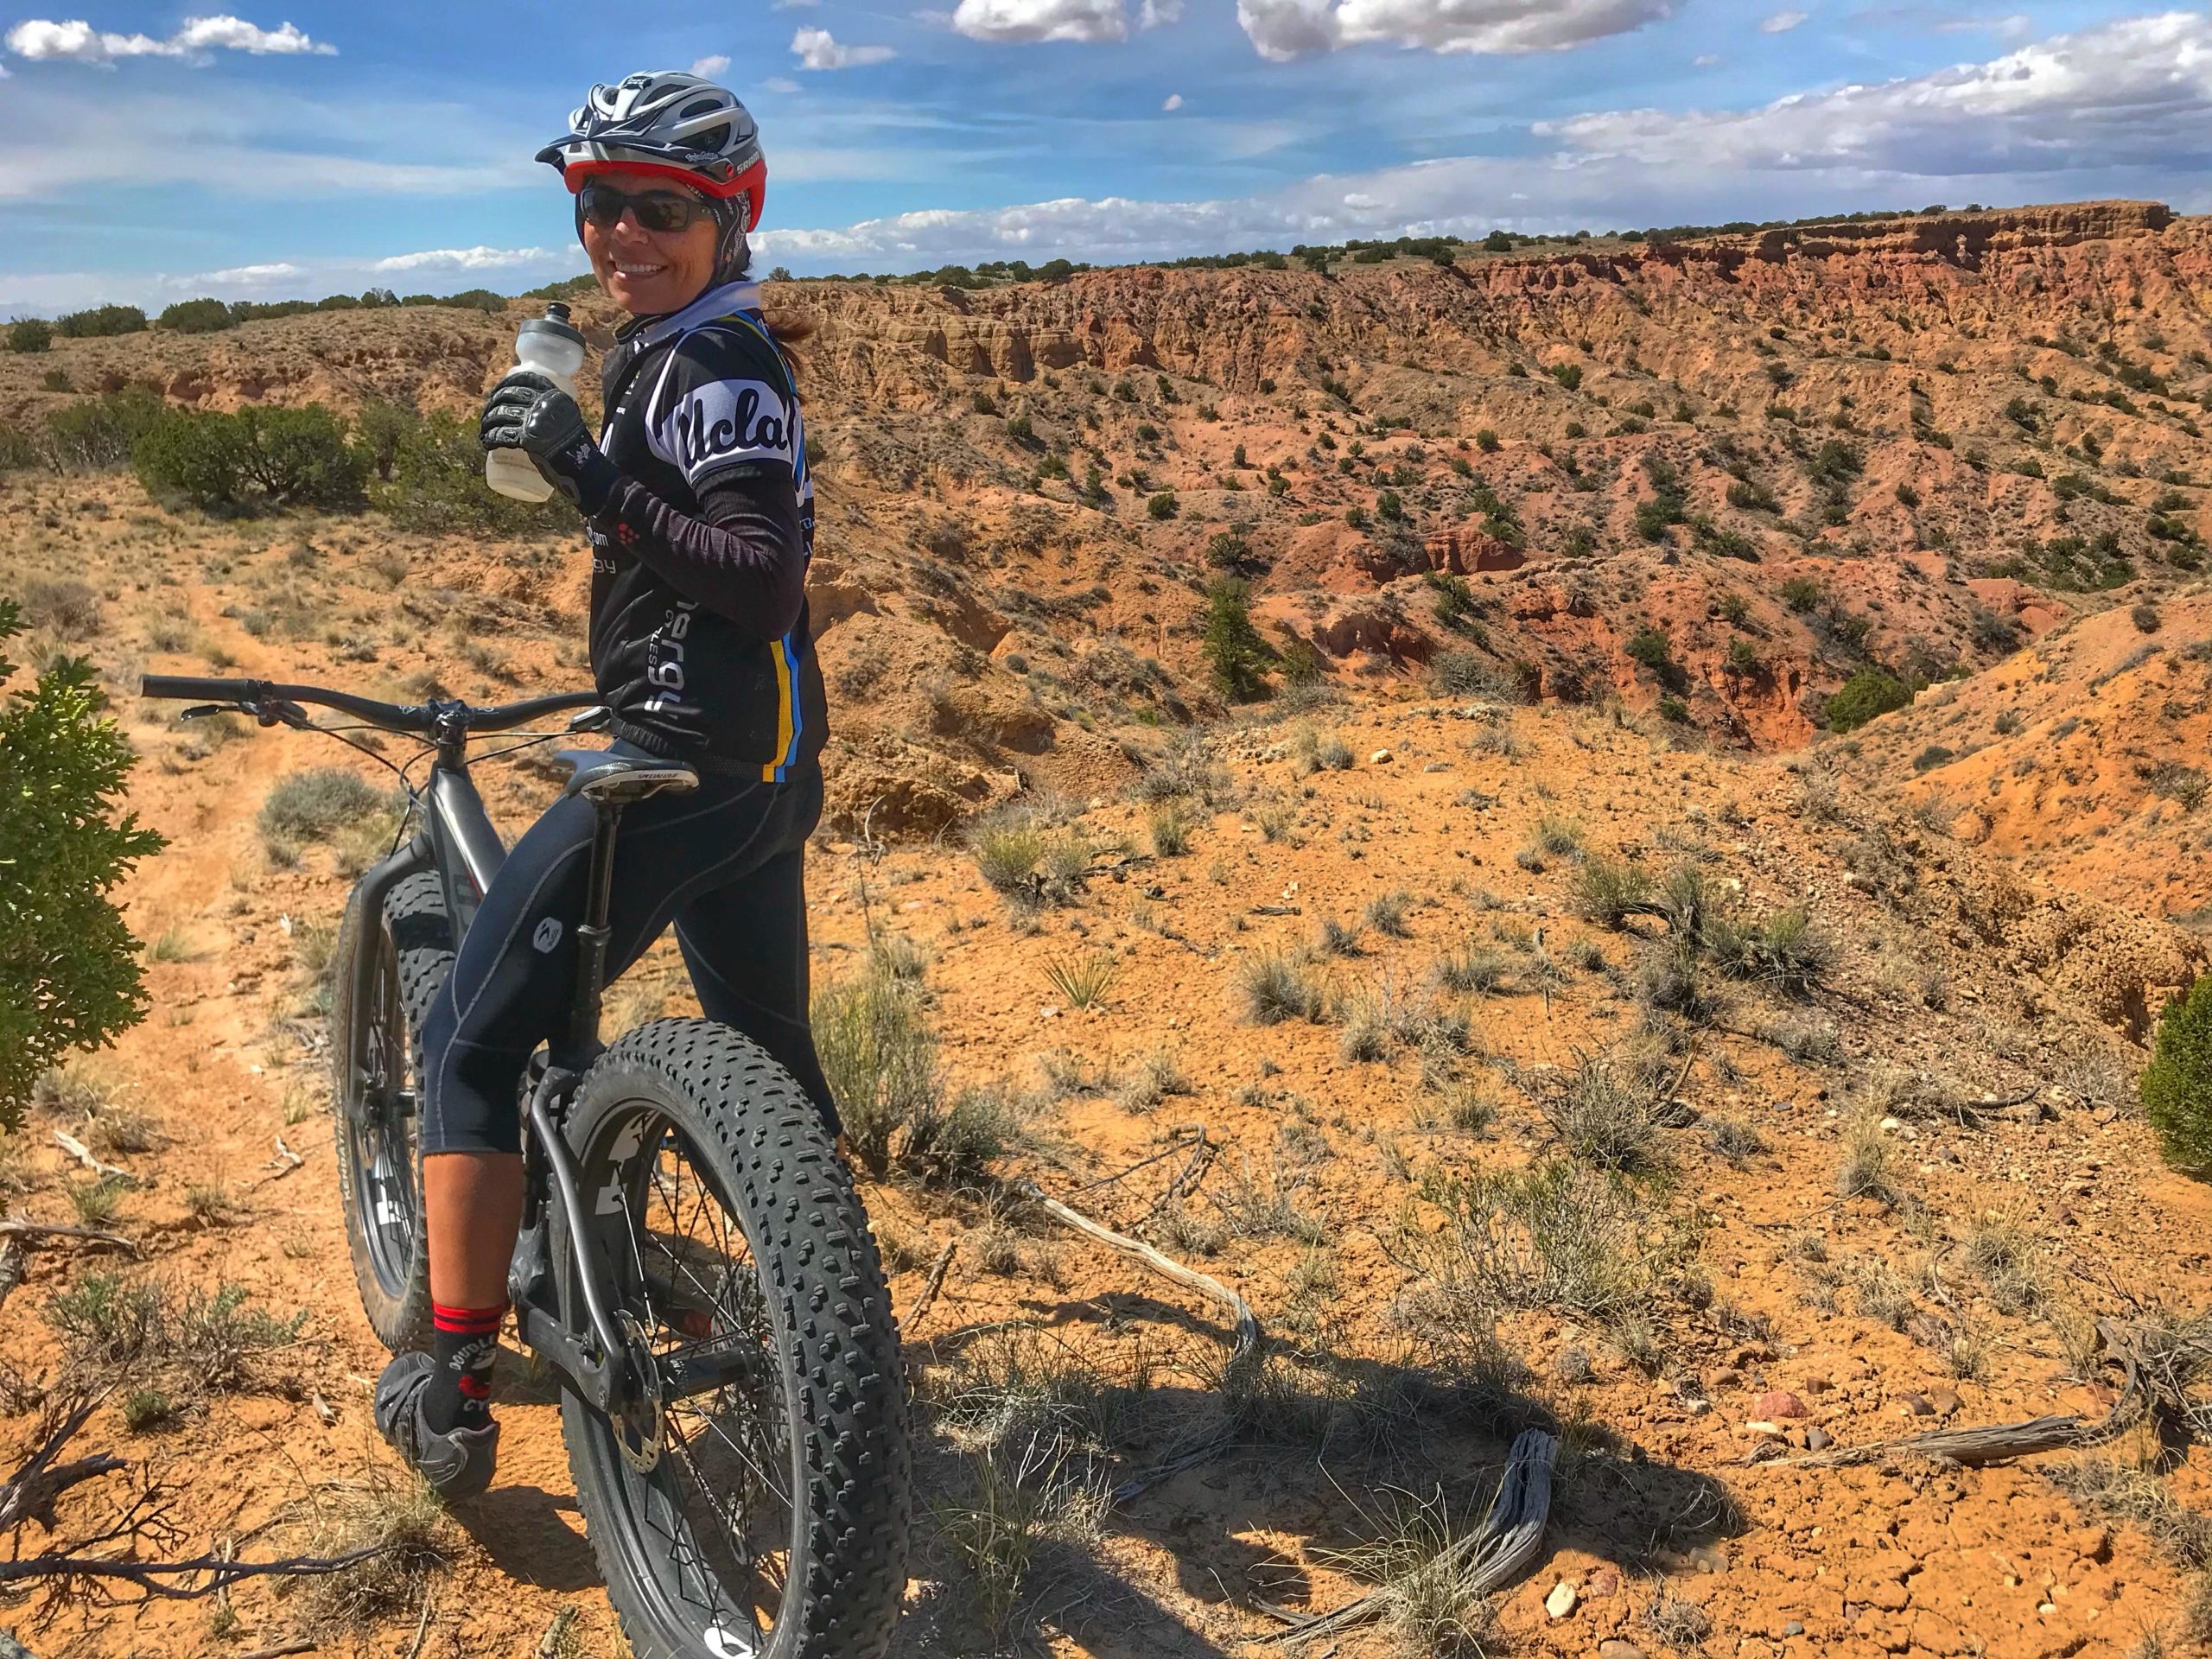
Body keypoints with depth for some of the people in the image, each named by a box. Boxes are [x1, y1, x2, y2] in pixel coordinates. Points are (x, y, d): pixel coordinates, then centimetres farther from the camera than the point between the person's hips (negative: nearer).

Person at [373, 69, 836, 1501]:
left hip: (690, 762, -10)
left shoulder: (711, 365, -12)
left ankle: (449, 1393, 2)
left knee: (472, 1043, -3)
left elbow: (765, 572, -25)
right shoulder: (683, 359, 18)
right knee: (773, 1060, 19)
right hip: (756, 763, 11)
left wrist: (595, 477, -30)